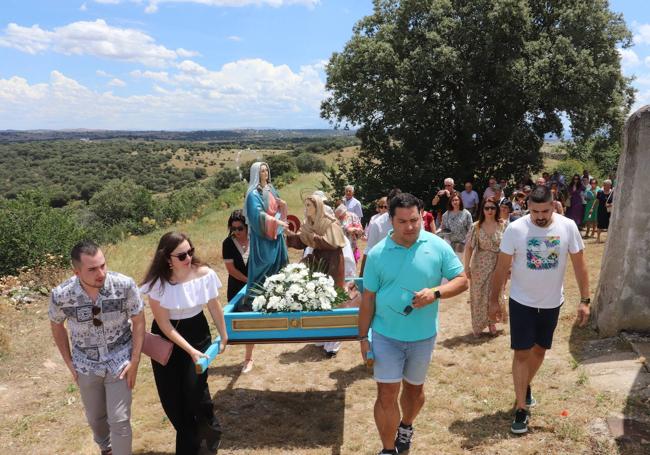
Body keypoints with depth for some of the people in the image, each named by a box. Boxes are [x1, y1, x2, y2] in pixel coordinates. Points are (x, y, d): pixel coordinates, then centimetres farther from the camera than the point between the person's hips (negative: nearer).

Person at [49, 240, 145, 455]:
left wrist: (135, 361, -12)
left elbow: (138, 321, -11)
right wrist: (69, 362, 3)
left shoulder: (125, 285, -25)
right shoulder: (60, 295, -22)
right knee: (95, 418, 21)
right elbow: (57, 326, 0)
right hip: (86, 365, 2)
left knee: (120, 420, -1)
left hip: (119, 361, -2)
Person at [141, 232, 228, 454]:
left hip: (197, 333, 0)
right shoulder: (157, 282, -22)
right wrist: (190, 350, -21)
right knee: (171, 394, 5)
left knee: (195, 387, -8)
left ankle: (209, 427, 27)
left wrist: (223, 335, 8)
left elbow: (214, 306, -1)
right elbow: (164, 324, -17)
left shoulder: (204, 273, -18)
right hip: (166, 338, 0)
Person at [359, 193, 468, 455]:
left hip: (423, 336, 2)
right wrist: (363, 337, -2)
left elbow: (462, 281, -5)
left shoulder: (438, 247, -8)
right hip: (386, 335, -1)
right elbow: (368, 299, -2)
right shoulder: (377, 254, -8)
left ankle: (406, 427, 49)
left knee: (414, 388, 21)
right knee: (386, 394, 0)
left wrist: (435, 292, -24)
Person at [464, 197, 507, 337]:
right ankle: (477, 326, 21)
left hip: (497, 266, 2)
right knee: (479, 296, 6)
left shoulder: (503, 226, -3)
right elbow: (469, 247, -7)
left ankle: (492, 323, 30)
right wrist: (466, 267, -9)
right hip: (480, 266, -1)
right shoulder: (476, 227, -7)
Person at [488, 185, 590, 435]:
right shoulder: (515, 229, -17)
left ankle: (526, 387, 42)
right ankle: (521, 408, 10)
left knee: (539, 349, 18)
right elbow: (502, 267, -8)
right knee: (522, 353, -1)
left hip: (552, 302, 3)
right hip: (522, 301, -2)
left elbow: (579, 264, -3)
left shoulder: (568, 227, -12)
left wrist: (584, 300, -5)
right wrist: (493, 300, -5)